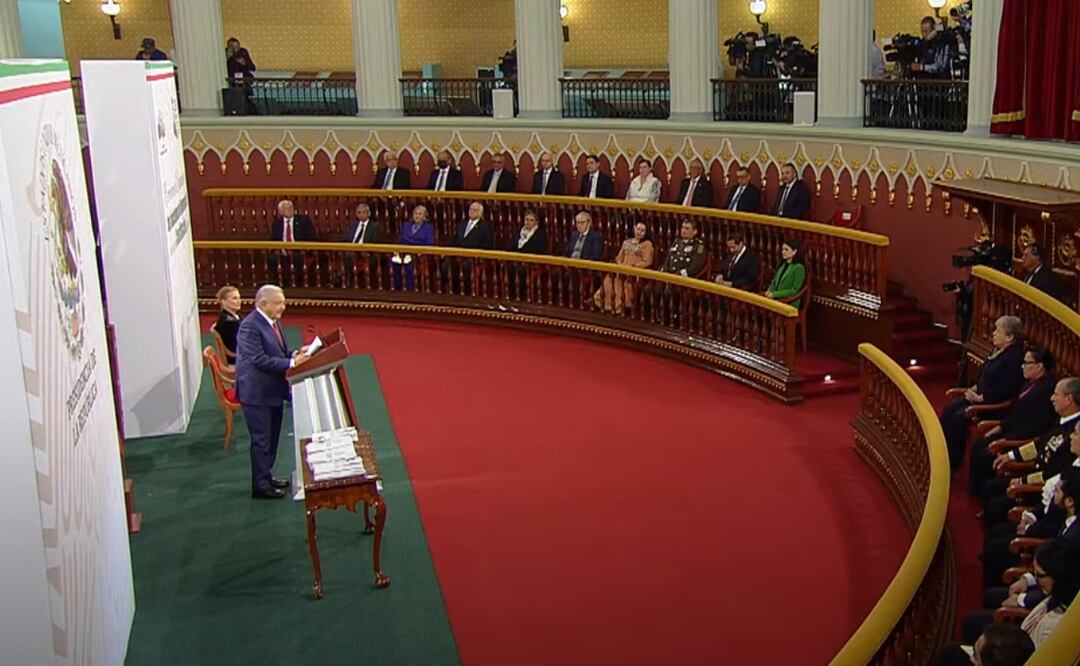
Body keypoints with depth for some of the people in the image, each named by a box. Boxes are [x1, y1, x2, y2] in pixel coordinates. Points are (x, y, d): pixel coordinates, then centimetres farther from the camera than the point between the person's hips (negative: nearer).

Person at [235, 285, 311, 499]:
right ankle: (260, 486, 9)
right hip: (257, 393, -9)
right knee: (261, 440, -1)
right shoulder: (250, 326, -21)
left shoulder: (274, 322, 8)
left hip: (273, 390, 9)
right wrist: (292, 363, -25)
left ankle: (266, 476, 32)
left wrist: (296, 355, -4)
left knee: (272, 438, 18)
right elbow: (259, 359, -26)